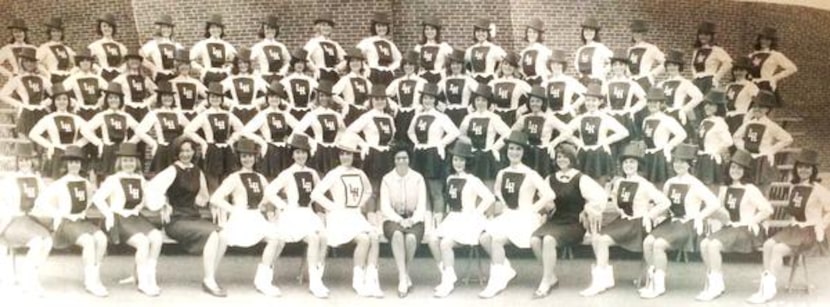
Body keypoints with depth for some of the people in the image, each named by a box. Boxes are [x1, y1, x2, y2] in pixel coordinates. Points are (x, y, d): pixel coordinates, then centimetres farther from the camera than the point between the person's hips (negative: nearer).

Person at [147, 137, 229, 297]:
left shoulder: (197, 172, 14)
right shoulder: (173, 170, -4)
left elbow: (205, 198, 25)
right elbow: (154, 187, -19)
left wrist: (199, 200, 7)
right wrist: (166, 205, -18)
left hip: (194, 217, 6)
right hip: (176, 220, -6)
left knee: (223, 236, -19)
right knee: (212, 235, -27)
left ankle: (210, 279, -9)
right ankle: (209, 282, -18)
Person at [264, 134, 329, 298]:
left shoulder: (312, 173, 14)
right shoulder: (287, 174, -2)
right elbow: (269, 192, -11)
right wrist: (284, 206, -11)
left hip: (309, 214, 5)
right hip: (292, 215, -5)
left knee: (324, 238, -24)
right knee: (313, 238, -29)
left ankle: (318, 280, -14)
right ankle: (314, 282, -20)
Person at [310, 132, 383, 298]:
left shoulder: (360, 174, 11)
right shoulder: (334, 174, -5)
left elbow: (368, 191, 30)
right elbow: (315, 194, -12)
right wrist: (334, 208, -12)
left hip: (356, 216, 5)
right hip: (339, 217, -5)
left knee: (374, 236, -23)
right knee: (364, 239, -27)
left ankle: (371, 281, -20)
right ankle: (358, 281, -12)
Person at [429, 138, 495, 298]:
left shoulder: (472, 181, -8)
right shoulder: (450, 179, 13)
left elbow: (490, 198, -15)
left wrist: (476, 213, -12)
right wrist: (449, 213, 9)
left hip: (469, 220, -7)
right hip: (452, 219, 7)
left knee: (445, 243, -27)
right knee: (433, 241, -17)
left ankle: (448, 281, -13)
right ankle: (448, 276, -4)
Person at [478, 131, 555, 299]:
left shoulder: (530, 175, -9)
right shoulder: (502, 174, 9)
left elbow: (550, 195, -16)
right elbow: (497, 194, 26)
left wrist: (531, 209, -15)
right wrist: (501, 204, 6)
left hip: (525, 219, -6)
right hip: (507, 217, 6)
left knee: (497, 239, -27)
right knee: (484, 238, -16)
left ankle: (497, 281, -14)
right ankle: (506, 270, 5)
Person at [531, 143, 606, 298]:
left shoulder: (581, 179, 0)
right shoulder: (550, 179, 13)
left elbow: (600, 195, -13)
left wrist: (589, 208, -30)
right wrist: (546, 205, -5)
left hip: (574, 223, -4)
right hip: (554, 221, 4)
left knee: (549, 239, -33)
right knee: (534, 240, -26)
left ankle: (546, 282, -19)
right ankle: (552, 277, -5)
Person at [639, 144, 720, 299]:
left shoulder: (695, 185, -6)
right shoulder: (669, 183, 12)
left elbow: (715, 203, -12)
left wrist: (698, 217, -12)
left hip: (688, 225, -6)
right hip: (671, 221, 6)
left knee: (658, 244, -27)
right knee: (647, 241, -19)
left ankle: (659, 285, -16)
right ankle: (653, 279, -9)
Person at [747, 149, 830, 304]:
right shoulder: (794, 188, 13)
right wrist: (793, 222, 7)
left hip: (811, 233, -7)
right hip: (794, 229, 7)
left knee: (778, 249, -25)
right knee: (768, 244, -17)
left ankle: (769, 289, -18)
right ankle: (766, 284, -19)